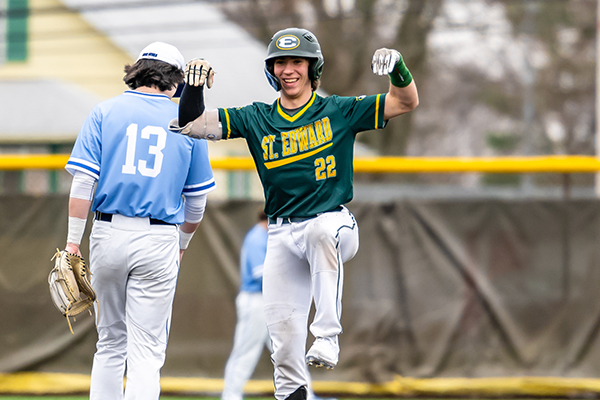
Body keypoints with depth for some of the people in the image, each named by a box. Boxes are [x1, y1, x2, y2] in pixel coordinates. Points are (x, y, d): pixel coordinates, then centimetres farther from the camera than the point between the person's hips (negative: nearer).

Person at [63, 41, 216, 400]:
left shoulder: (105, 112, 4)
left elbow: (83, 181, -4)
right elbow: (197, 200, 10)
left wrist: (74, 240, -4)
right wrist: (182, 244, 24)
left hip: (108, 233, 1)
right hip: (160, 238, -1)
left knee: (110, 341, 15)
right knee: (146, 350, -3)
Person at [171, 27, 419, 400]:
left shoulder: (339, 111, 2)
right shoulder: (257, 118, 8)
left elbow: (407, 102, -1)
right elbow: (192, 124, 2)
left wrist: (397, 67, -21)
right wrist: (194, 88, -17)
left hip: (333, 224, -4)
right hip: (282, 235, 4)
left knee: (322, 231, -39)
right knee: (283, 324, -1)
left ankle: (328, 337, -38)